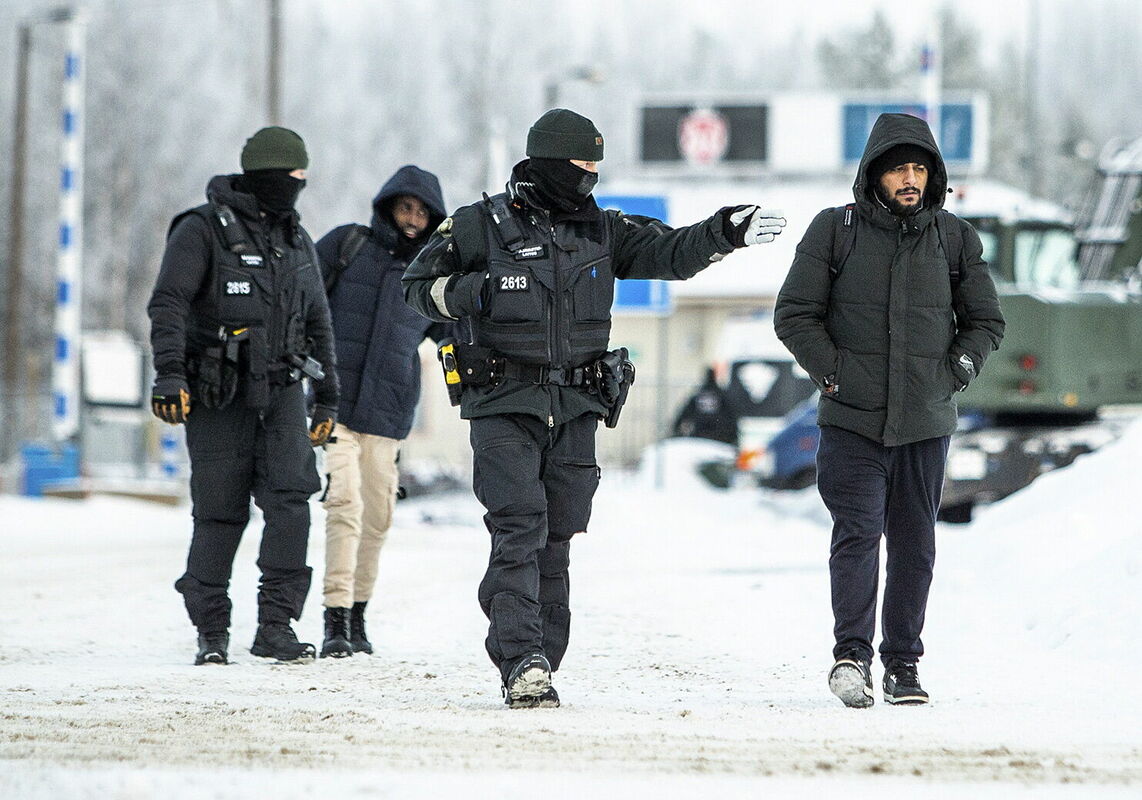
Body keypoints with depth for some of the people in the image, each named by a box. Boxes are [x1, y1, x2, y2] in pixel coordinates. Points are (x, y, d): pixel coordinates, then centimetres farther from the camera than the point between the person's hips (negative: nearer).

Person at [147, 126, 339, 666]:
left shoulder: (296, 241, 15)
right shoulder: (202, 231, -5)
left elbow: (317, 323, 23)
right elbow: (168, 303, -13)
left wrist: (327, 398, 21)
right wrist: (169, 373, -25)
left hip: (281, 392, 4)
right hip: (219, 397, -4)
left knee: (290, 497, -14)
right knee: (220, 514, -2)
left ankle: (276, 624, -12)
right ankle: (211, 632, 11)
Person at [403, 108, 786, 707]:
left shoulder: (601, 230, 11)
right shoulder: (481, 226, 0)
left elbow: (669, 253, 6)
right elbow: (419, 284, 5)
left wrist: (722, 234, -11)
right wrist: (467, 293, -15)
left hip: (575, 410, 5)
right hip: (504, 408, -5)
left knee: (554, 541, 6)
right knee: (519, 533, -15)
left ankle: (536, 670, 11)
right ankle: (522, 663, -22)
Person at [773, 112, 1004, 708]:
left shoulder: (955, 239, 9)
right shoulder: (835, 231, 1)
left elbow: (985, 320, 18)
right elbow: (794, 313, 4)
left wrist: (961, 364, 3)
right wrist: (831, 369, -6)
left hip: (926, 419, 3)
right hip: (852, 418, -3)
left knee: (914, 543, 6)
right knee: (858, 530, -15)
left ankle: (903, 664, 14)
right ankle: (852, 654, -12)